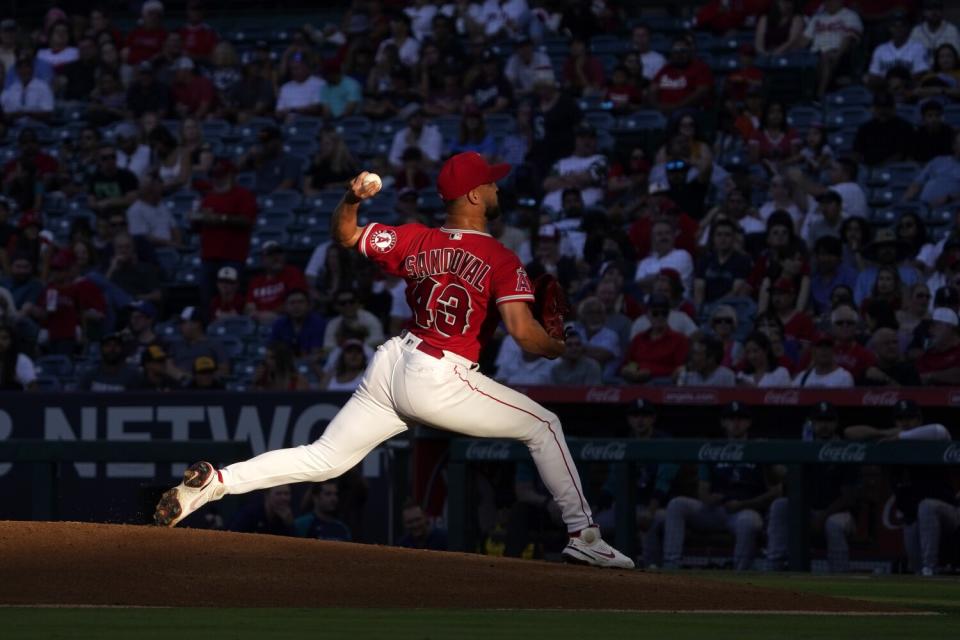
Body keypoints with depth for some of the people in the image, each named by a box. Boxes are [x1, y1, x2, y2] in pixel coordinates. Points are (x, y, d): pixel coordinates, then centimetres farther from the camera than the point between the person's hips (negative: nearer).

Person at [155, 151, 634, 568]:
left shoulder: (414, 241, 8)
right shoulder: (501, 261, -9)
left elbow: (345, 235, 16)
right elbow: (523, 331, -19)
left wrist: (351, 200, -5)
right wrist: (560, 349, 1)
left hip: (390, 367, 6)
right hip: (441, 381, -6)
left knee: (324, 459, 10)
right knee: (543, 426, 9)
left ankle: (215, 482, -4)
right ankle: (582, 533, 4)